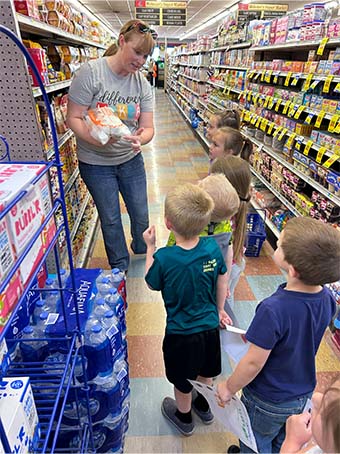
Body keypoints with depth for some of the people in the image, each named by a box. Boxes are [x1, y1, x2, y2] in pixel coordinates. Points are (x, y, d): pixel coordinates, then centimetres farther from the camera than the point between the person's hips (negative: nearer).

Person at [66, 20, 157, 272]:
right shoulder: (91, 72, -15)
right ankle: (120, 266, 35)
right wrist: (97, 139, -34)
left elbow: (148, 127, -7)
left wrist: (140, 138, -31)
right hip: (96, 163, -3)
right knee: (111, 219, 10)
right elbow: (74, 118, -16)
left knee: (141, 215, 12)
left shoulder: (142, 83, -2)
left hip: (131, 159, 4)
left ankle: (143, 252, 44)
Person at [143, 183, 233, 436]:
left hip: (180, 332, -4)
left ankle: (184, 418, 51)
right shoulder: (213, 247, -18)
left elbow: (152, 284, -8)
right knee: (205, 372, 31)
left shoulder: (164, 258, -30)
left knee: (182, 381, 24)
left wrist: (150, 247, -2)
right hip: (210, 326, 4)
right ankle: (204, 406, 57)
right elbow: (222, 282, -3)